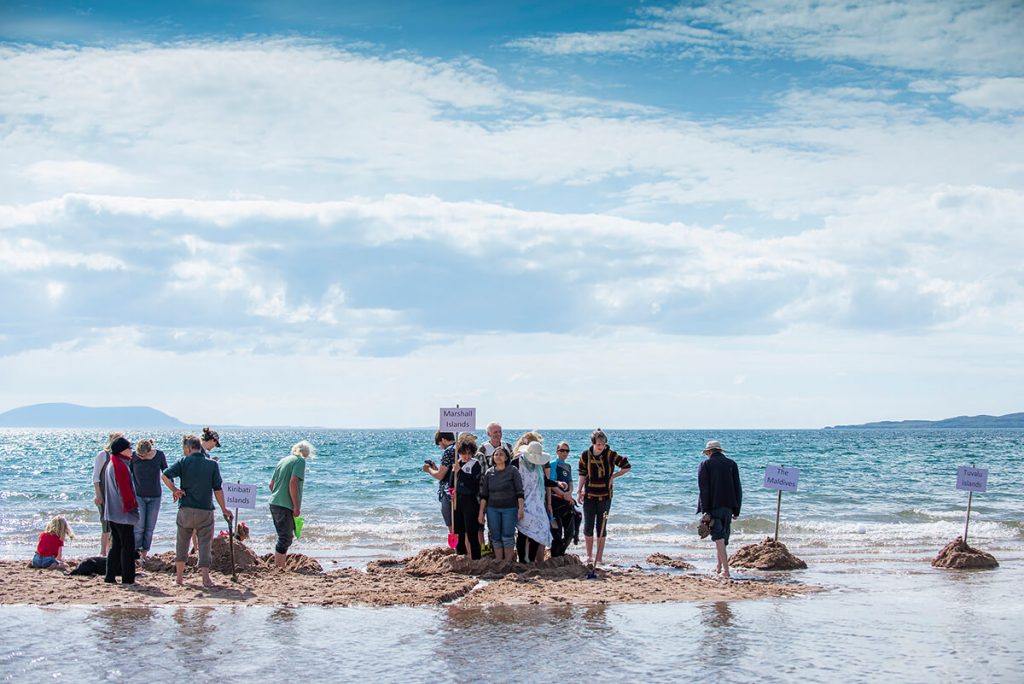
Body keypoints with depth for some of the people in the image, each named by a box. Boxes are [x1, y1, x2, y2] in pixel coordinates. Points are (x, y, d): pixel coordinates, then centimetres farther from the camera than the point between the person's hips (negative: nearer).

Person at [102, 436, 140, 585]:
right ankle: (128, 578, -3)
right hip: (123, 512, -10)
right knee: (128, 545, -4)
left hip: (112, 513, 10)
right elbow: (125, 489, -19)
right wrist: (132, 505, -9)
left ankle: (110, 576, 13)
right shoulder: (121, 466, -16)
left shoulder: (110, 465, 15)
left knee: (116, 545, 13)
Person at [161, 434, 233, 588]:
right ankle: (205, 577, -3)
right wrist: (224, 510, 7)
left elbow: (165, 475, -13)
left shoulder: (183, 462, -1)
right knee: (205, 543, 5)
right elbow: (218, 490, -1)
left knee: (182, 542, 15)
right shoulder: (212, 464, 0)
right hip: (206, 511, 0)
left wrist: (174, 490, 1)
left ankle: (179, 576, 17)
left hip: (186, 510, 1)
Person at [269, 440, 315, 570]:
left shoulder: (283, 460, 18)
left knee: (284, 538, 18)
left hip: (274, 504, 8)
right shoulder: (300, 461, -6)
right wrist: (297, 506, -16)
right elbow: (293, 483, -18)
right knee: (285, 540, -5)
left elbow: (271, 484, 19)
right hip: (286, 506, -8)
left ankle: (278, 568, 22)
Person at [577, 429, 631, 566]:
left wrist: (613, 476, -4)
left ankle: (599, 558, 8)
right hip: (589, 496, 1)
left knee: (601, 527, 2)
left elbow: (627, 466, 2)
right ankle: (589, 556, 14)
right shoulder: (585, 455, -1)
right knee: (588, 527, 0)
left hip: (605, 496, -1)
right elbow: (582, 474, 7)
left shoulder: (610, 455, -7)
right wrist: (579, 491, 2)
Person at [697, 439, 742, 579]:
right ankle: (719, 566, 31)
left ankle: (725, 570, -17)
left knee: (719, 538, -7)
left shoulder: (705, 464, -2)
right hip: (728, 506, 4)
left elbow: (703, 488, -9)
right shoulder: (731, 464, 8)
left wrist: (705, 510, -10)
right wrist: (736, 510, 10)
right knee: (723, 537, 18)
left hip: (713, 506, -4)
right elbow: (738, 487, 6)